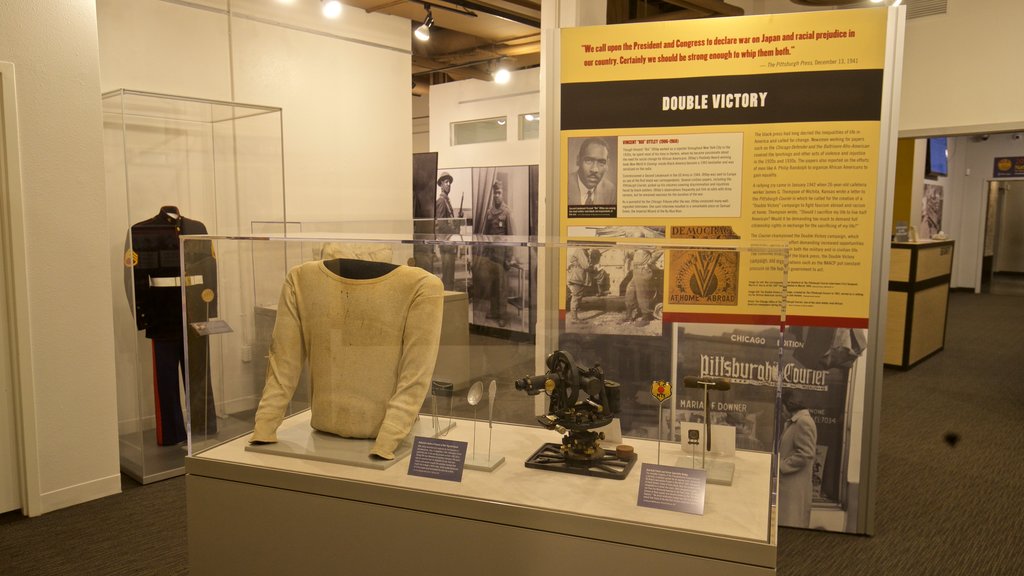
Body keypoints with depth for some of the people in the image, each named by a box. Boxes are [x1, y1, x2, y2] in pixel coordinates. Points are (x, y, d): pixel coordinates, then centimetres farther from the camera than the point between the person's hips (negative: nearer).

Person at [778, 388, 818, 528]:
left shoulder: (803, 422, -13)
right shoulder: (793, 422, 18)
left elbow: (805, 454, -20)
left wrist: (780, 466, -15)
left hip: (795, 487, -10)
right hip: (788, 485, 10)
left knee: (791, 527, -6)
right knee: (784, 522, 11)